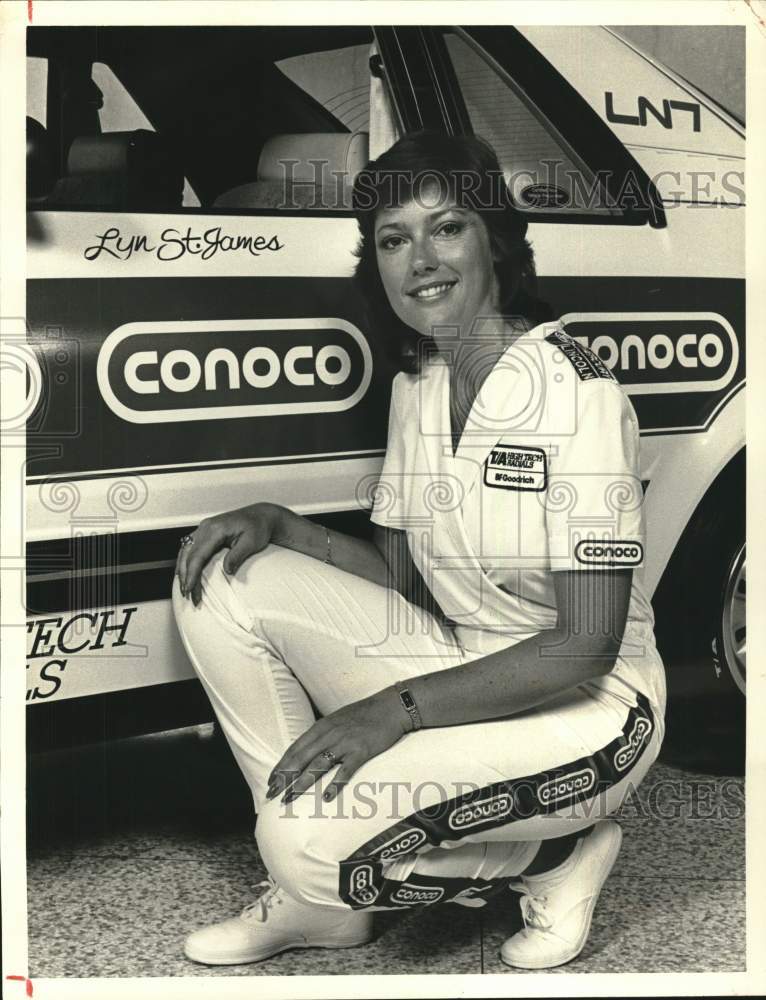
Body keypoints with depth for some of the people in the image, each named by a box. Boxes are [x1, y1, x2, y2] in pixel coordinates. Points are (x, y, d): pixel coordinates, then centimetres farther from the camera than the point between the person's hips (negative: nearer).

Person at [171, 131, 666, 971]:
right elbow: (399, 576, 8)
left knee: (312, 835, -27)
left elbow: (587, 646, -22)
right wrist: (276, 524, -9)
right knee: (221, 581, -8)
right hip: (457, 664, 8)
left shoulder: (574, 391, -20)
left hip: (586, 706, -7)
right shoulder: (415, 387, 3)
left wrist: (397, 708, -26)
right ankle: (316, 897, 0)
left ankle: (545, 858, 1)